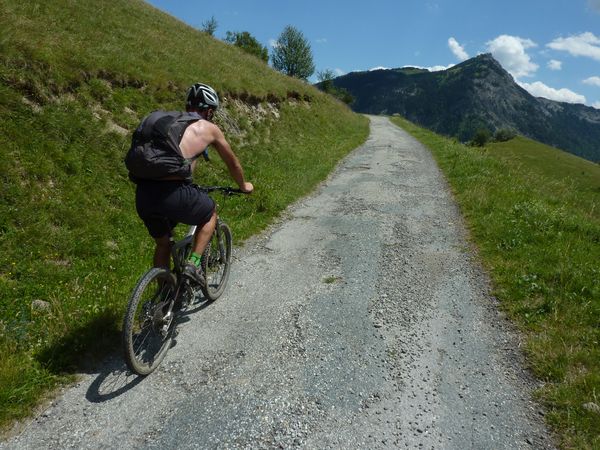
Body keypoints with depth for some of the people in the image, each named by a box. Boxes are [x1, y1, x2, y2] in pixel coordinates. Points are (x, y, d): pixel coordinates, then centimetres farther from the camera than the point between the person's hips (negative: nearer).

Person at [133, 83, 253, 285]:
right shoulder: (209, 128, 12)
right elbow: (233, 163, 24)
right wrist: (243, 186, 43)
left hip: (143, 194, 6)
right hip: (173, 193, -5)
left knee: (162, 243, 29)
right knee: (210, 213, 26)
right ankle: (193, 264, 15)